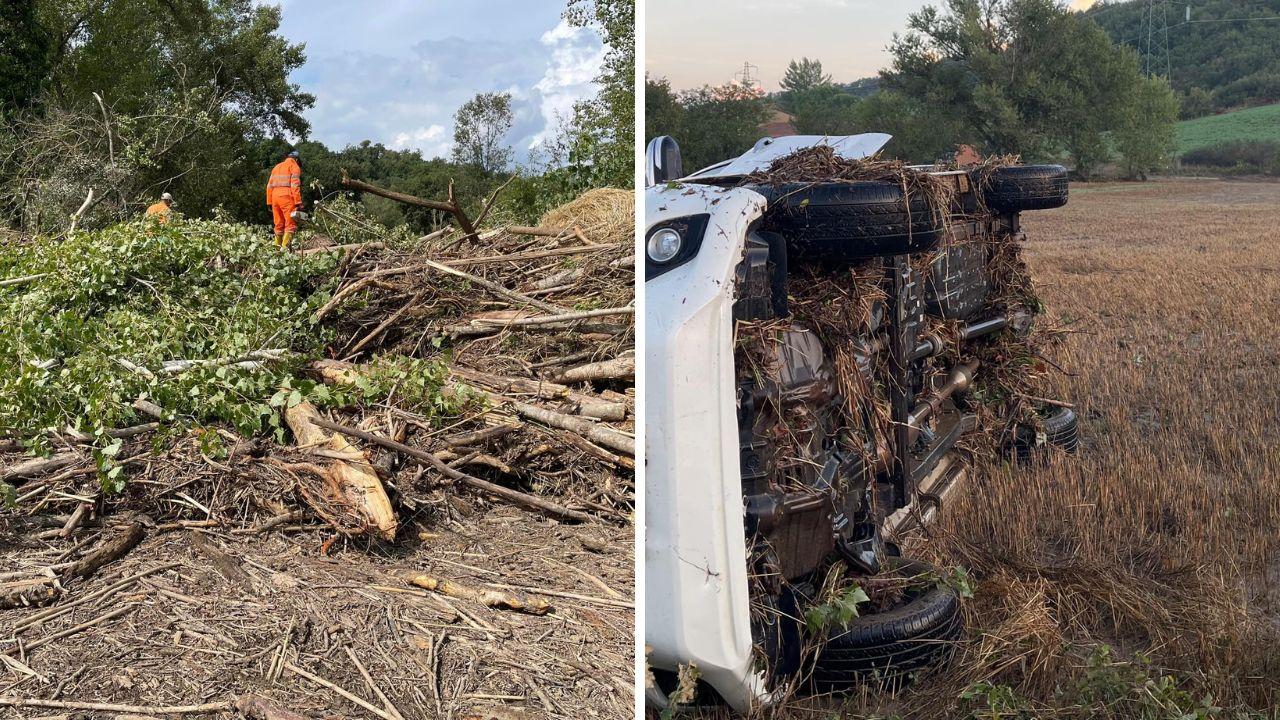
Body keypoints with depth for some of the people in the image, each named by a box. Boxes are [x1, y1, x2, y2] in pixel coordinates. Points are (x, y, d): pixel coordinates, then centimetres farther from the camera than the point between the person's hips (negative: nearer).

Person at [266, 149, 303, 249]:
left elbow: (269, 186, 19)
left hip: (275, 197, 7)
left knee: (279, 225, 14)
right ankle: (285, 247, -20)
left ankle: (277, 246, 15)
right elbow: (295, 185, -9)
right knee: (291, 224, -9)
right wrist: (298, 202, -12)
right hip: (287, 197, -7)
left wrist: (270, 203, 20)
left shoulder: (277, 167, 24)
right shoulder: (294, 166, 4)